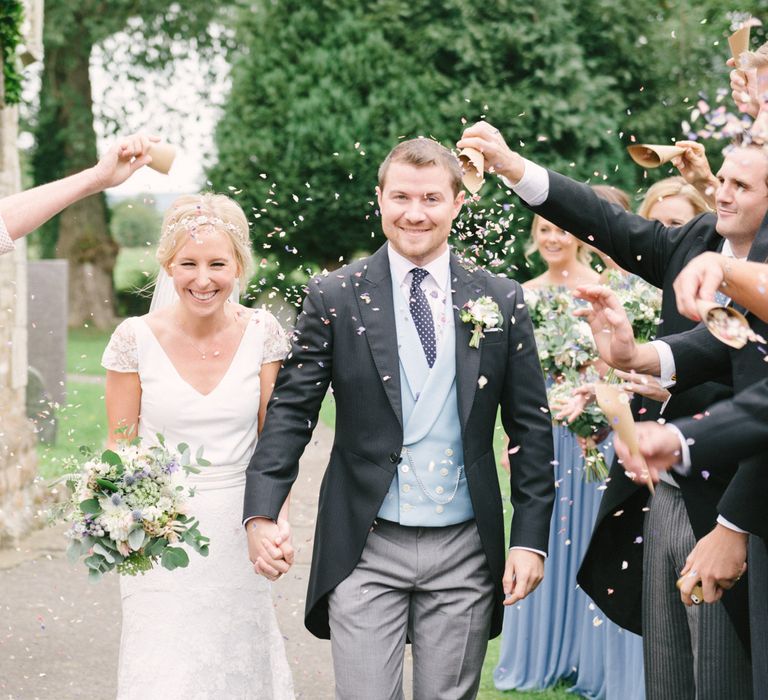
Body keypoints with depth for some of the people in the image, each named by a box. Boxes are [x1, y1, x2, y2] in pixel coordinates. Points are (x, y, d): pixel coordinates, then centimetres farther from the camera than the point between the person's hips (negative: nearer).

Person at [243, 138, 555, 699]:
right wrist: (262, 513, -14)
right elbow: (291, 411, -2)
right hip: (365, 550, -1)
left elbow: (531, 426, 5)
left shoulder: (502, 302, 3)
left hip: (464, 552, 2)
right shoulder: (335, 298, -1)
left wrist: (531, 539, -1)